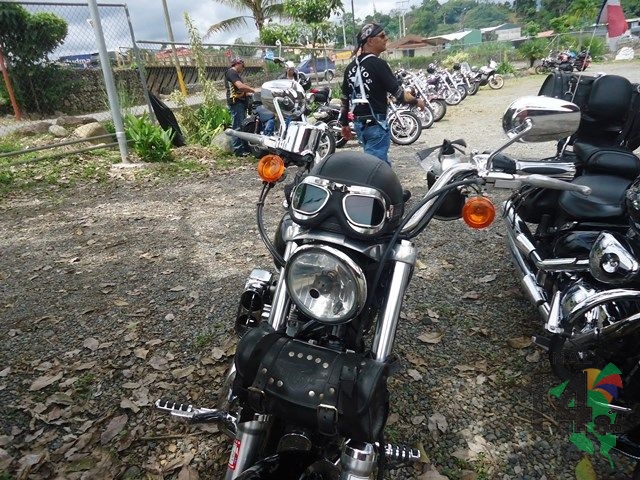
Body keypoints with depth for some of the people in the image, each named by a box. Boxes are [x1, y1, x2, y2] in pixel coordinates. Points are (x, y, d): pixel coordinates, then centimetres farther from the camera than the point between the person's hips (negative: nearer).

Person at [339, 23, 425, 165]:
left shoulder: (351, 67, 10)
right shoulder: (378, 64, -12)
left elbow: (345, 98, 14)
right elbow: (399, 94, -13)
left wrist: (344, 123, 22)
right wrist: (417, 101, 4)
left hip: (359, 124, 8)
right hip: (376, 124, -8)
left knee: (383, 162, 20)